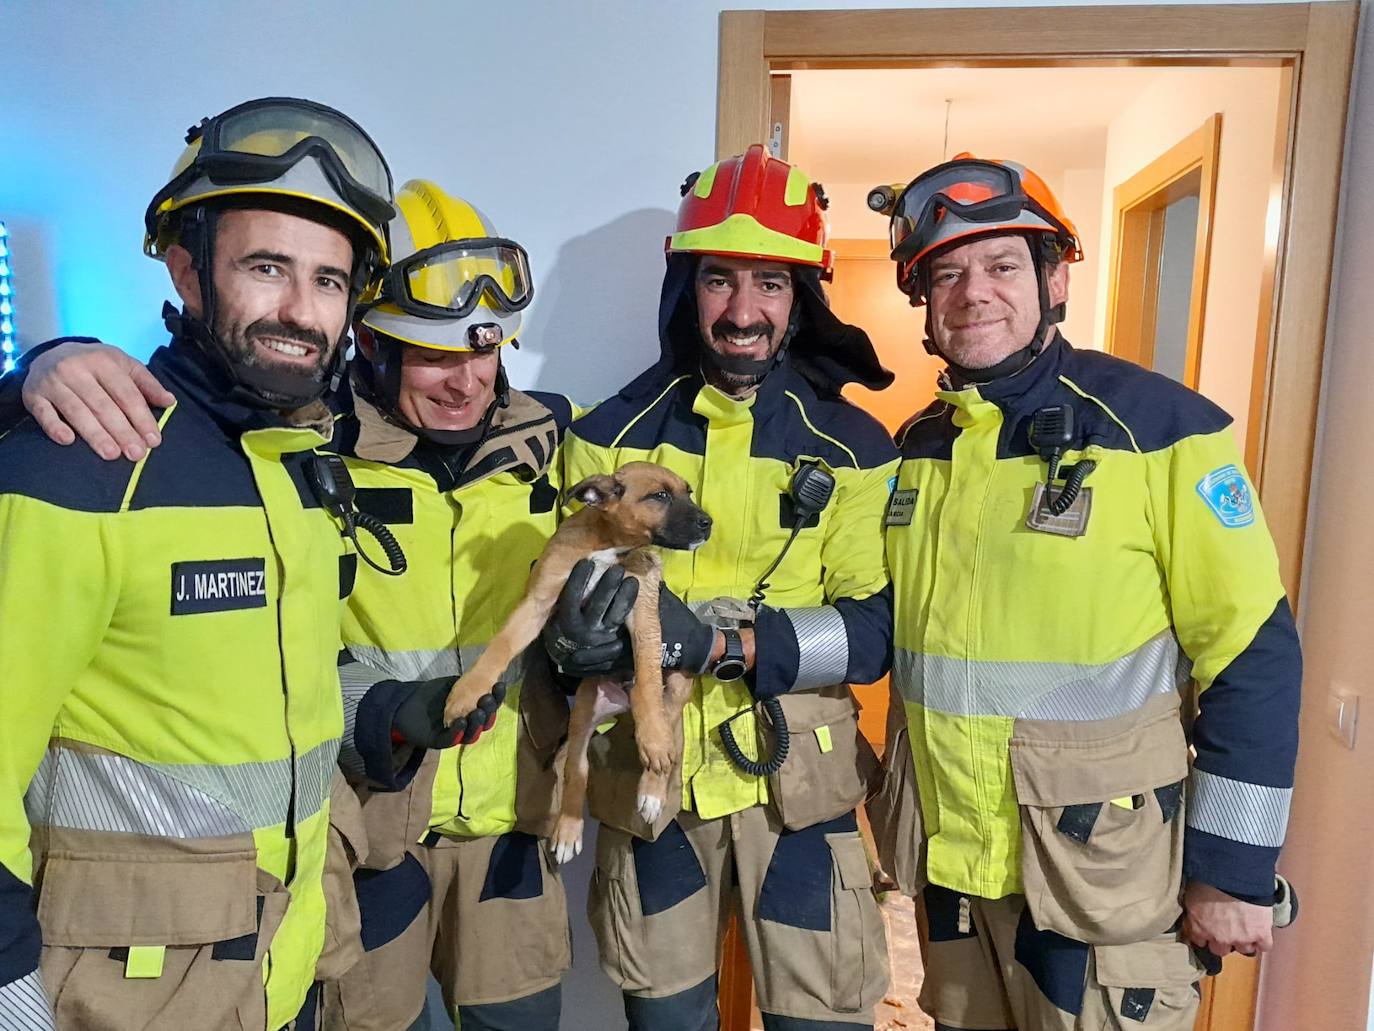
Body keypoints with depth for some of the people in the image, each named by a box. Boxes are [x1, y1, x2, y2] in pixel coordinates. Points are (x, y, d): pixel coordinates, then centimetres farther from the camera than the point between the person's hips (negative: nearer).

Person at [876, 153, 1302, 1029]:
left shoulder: (1160, 426, -14)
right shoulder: (917, 448, 3)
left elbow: (1252, 658, -12)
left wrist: (1234, 872, -10)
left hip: (1104, 880, -5)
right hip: (949, 862, 5)